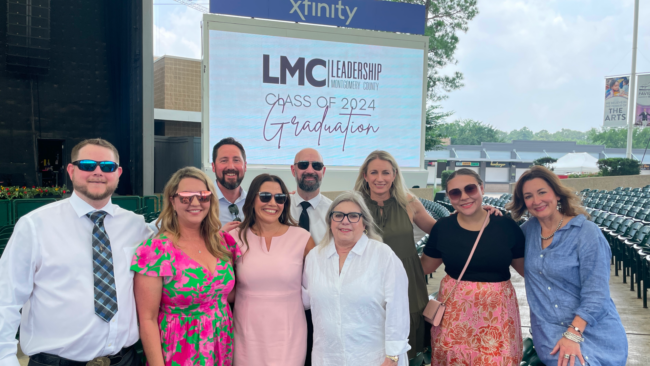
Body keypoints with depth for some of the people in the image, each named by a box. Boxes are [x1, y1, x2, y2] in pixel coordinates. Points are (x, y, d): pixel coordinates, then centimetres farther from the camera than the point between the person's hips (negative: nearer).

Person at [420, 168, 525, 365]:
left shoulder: (507, 226, -6)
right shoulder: (442, 228, -5)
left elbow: (526, 268, 6)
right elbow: (424, 267, 8)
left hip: (497, 311, 0)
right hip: (455, 310, 0)